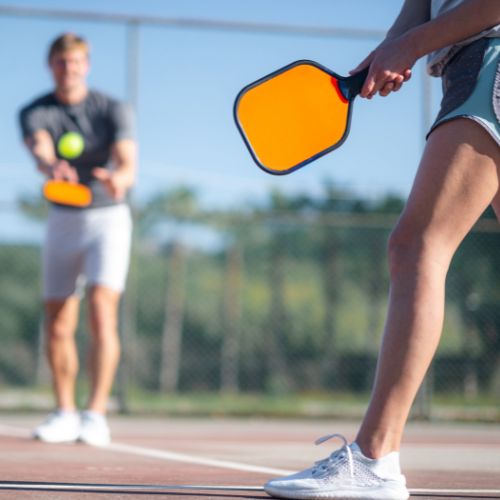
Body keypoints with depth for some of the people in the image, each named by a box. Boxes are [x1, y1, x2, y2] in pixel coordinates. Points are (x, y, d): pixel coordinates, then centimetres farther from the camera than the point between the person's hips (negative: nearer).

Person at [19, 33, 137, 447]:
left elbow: (128, 164, -24)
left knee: (102, 313, -19)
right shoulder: (35, 113, -7)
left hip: (108, 217, -3)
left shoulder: (114, 110, -11)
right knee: (58, 324, 3)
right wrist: (53, 167, -54)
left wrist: (119, 179, -49)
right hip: (62, 222, 3)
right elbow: (40, 150, -29)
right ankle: (64, 414, 18)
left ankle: (96, 416, -22)